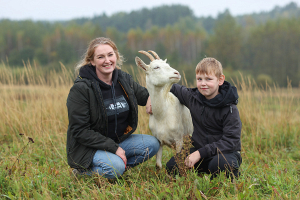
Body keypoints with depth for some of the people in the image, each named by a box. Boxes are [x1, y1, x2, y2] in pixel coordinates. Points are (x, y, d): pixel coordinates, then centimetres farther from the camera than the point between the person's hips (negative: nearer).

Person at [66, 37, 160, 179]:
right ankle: (83, 171, -3)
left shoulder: (125, 80, 1)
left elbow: (146, 96, 18)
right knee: (115, 168, -31)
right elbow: (79, 131, -18)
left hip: (119, 140, 6)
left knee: (152, 144, -11)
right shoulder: (81, 89, -18)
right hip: (87, 147, -6)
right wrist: (113, 148, -22)